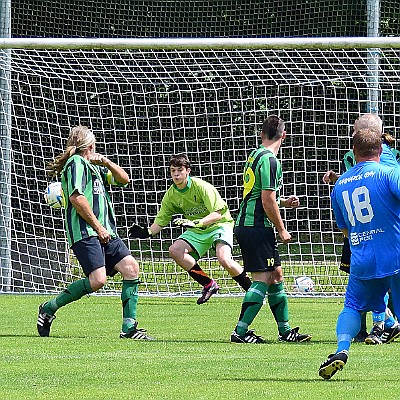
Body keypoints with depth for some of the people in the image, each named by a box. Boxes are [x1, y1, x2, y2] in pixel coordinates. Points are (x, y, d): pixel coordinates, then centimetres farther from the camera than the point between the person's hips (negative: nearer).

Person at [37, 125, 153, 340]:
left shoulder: (94, 167, 23)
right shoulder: (76, 163, -5)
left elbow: (124, 179, 25)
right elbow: (76, 197, -16)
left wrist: (106, 162, 7)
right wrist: (97, 226, -15)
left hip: (105, 232, 9)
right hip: (84, 232, -9)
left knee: (130, 267, -4)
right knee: (97, 279, -22)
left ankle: (129, 328, -3)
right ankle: (49, 308, -5)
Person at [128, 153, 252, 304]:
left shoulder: (201, 187, -21)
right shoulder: (171, 195, -4)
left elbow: (217, 214, -26)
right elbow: (161, 220, 3)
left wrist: (196, 223, -41)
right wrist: (148, 232, -18)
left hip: (219, 224, -7)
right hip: (197, 230, 7)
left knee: (224, 259, -31)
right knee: (175, 250, -17)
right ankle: (208, 285, -5)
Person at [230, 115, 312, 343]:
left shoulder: (255, 155, 15)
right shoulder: (269, 160, -14)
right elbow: (267, 200, -18)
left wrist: (283, 202, 24)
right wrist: (282, 230, -9)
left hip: (245, 226, 10)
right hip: (257, 228, -10)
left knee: (276, 275, 14)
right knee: (262, 280, -8)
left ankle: (285, 331, 19)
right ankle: (240, 332, -10)